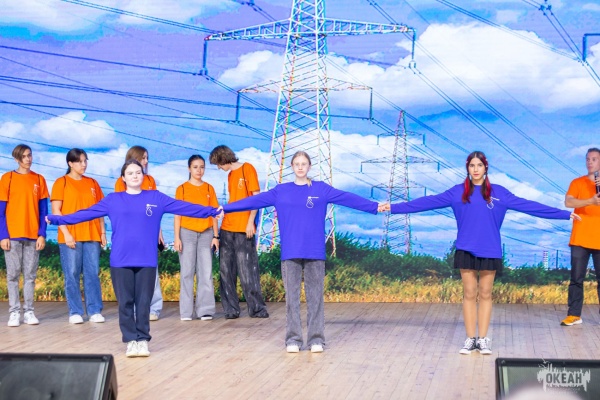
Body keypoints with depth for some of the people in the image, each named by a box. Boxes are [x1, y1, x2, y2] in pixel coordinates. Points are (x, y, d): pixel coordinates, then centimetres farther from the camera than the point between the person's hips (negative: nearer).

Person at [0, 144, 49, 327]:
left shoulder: (39, 180, 8)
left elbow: (43, 210, 7)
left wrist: (42, 234, -2)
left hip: (33, 235, 2)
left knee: (30, 275, 3)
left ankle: (29, 311, 7)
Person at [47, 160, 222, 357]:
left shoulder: (156, 198, 7)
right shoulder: (113, 200, 7)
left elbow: (184, 207, 6)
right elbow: (86, 213, 6)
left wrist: (212, 211, 2)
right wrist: (57, 219, 2)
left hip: (147, 260, 0)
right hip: (120, 261, 0)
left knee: (144, 302, 4)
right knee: (125, 302, 4)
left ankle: (143, 340, 15)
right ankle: (131, 340, 14)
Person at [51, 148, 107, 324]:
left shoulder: (92, 183, 13)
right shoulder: (61, 182, 1)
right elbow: (56, 211, -4)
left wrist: (103, 232, 8)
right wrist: (65, 233, -12)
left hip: (92, 235, 3)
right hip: (70, 236, -3)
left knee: (92, 274, 2)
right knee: (72, 274, -1)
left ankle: (95, 311, 6)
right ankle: (75, 313, 5)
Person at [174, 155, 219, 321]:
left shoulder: (209, 189, 10)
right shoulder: (182, 189, 4)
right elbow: (177, 214, 2)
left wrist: (215, 236, 2)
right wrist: (177, 237, -5)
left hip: (206, 233, 2)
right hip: (187, 233, -2)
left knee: (206, 272, -1)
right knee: (187, 272, 0)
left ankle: (205, 310, 2)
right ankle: (186, 311, 2)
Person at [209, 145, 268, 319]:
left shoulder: (247, 168, -3)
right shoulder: (230, 175, 17)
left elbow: (256, 197, -8)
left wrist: (251, 221, -13)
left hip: (244, 228, -7)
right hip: (227, 227, 7)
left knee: (247, 269, -7)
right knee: (226, 269, 4)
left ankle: (257, 308, 2)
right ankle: (231, 309, 8)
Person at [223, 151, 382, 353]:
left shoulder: (321, 189, 5)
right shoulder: (280, 191, 8)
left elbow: (348, 198, -1)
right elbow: (254, 200, 7)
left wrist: (375, 207, -9)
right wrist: (224, 208, 3)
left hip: (315, 252, -1)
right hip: (290, 253, 1)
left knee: (315, 296, 3)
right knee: (292, 296, 3)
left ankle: (316, 339, 9)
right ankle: (293, 339, 9)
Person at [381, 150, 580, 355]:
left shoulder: (498, 192, 3)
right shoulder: (457, 192, 4)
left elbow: (526, 205, 2)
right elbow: (429, 201, 1)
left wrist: (565, 214, -1)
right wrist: (395, 208, -4)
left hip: (490, 251, 0)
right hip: (466, 251, 0)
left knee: (485, 295, 6)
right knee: (469, 294, 4)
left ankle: (483, 339, 14)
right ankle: (470, 339, 12)